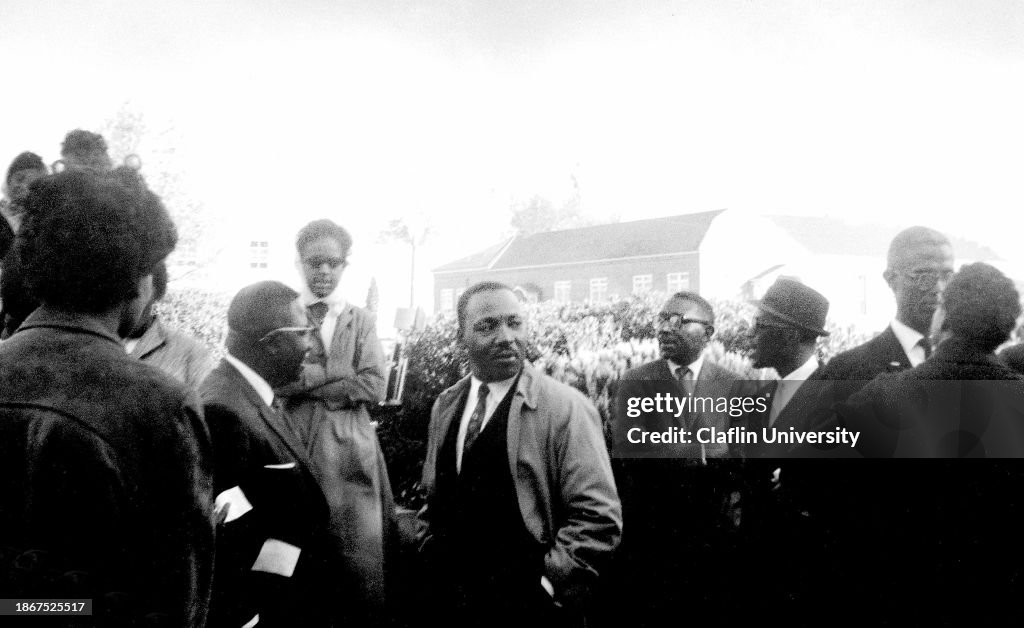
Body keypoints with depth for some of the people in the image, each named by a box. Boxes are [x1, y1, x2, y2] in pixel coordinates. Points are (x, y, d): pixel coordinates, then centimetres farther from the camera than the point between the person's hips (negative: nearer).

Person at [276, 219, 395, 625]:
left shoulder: (362, 322, 13)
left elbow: (374, 387, 0)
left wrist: (307, 380, -6)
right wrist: (337, 372, -11)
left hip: (351, 451, 2)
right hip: (296, 448, -1)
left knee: (364, 558, -1)